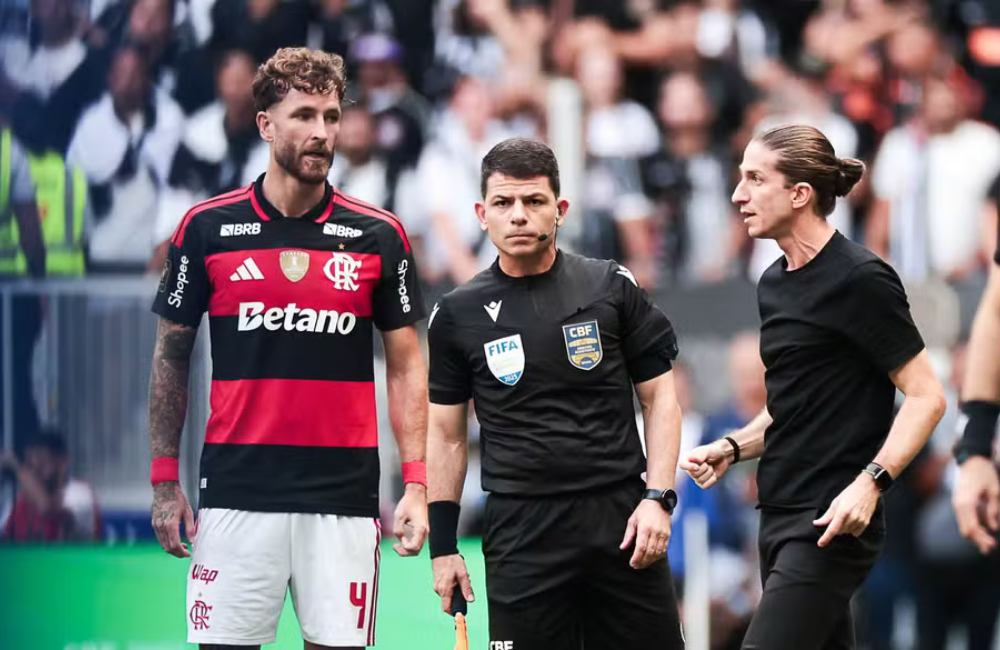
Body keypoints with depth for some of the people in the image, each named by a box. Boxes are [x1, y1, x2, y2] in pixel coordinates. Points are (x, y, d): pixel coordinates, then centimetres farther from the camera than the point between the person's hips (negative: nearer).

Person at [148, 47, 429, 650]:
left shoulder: (380, 235, 3)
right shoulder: (207, 228, 2)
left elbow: (406, 366, 7)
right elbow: (172, 356, 8)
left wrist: (417, 485, -2)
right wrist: (166, 479, 4)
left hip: (344, 496, 1)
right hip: (237, 495, 0)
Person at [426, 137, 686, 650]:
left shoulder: (613, 287, 2)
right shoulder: (457, 314, 4)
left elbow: (659, 397, 6)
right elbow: (446, 432, 9)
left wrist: (658, 498, -5)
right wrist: (442, 547, 5)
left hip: (621, 516, 0)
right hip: (520, 527, 0)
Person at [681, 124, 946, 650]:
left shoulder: (860, 281, -12)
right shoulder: (775, 283, 15)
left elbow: (926, 397, -14)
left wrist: (870, 483, -26)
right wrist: (732, 448, 9)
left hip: (832, 524, -9)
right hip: (782, 517, 9)